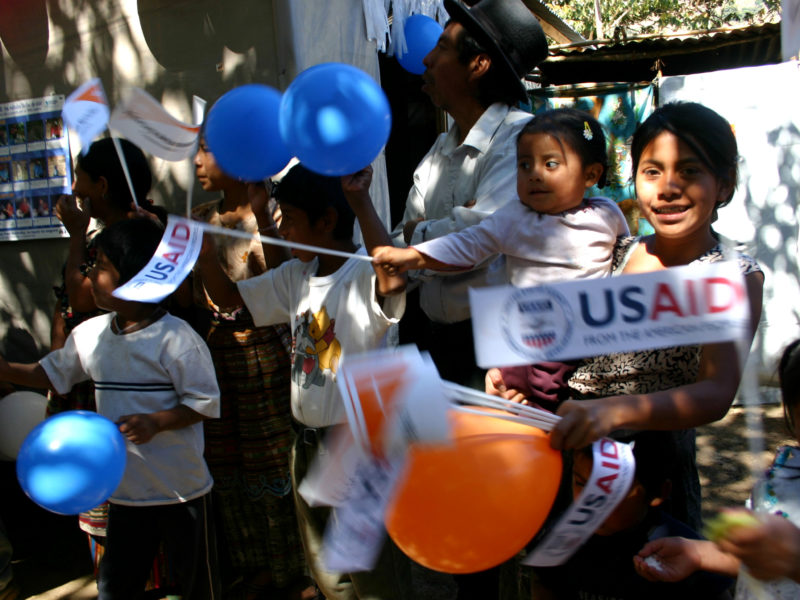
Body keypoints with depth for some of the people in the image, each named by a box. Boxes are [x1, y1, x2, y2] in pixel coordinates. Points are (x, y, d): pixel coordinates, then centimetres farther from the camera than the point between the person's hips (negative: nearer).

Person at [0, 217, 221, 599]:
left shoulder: (176, 338, -19)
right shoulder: (89, 335, 1)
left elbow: (206, 402, -16)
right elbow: (51, 373, 15)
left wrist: (157, 422, -27)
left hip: (181, 489, -5)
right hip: (124, 487, 6)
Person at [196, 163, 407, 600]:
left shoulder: (364, 274, -19)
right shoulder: (296, 275, 6)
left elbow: (393, 279, -44)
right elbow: (228, 297, 14)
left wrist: (361, 202, -46)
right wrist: (203, 251, -2)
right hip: (306, 443, 8)